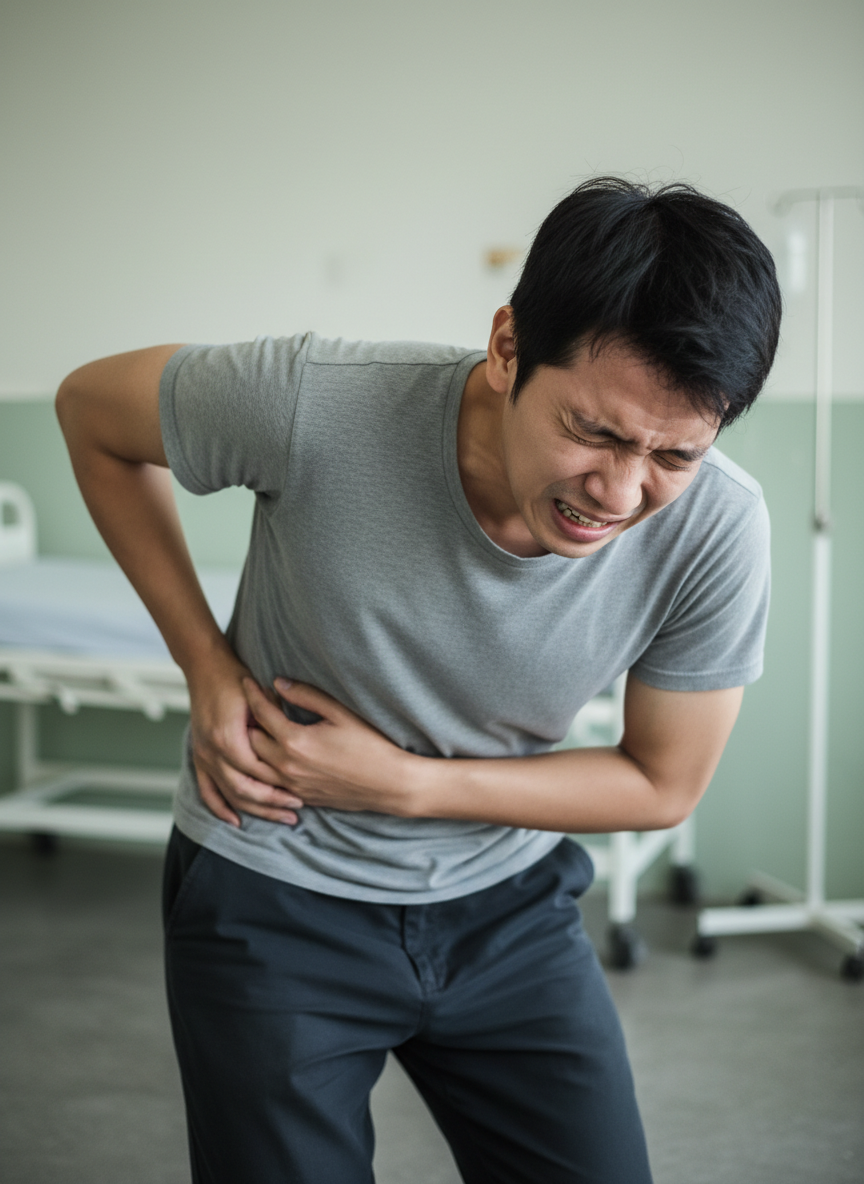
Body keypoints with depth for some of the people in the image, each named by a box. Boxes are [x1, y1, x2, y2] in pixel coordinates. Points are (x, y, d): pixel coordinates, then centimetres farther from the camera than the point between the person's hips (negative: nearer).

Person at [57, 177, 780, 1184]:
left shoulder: (717, 530, -23)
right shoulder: (309, 403, -29)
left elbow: (661, 786, -8)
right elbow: (90, 408, -8)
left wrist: (404, 782, -18)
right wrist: (206, 664, -14)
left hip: (507, 902, 2)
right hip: (276, 898, -2)